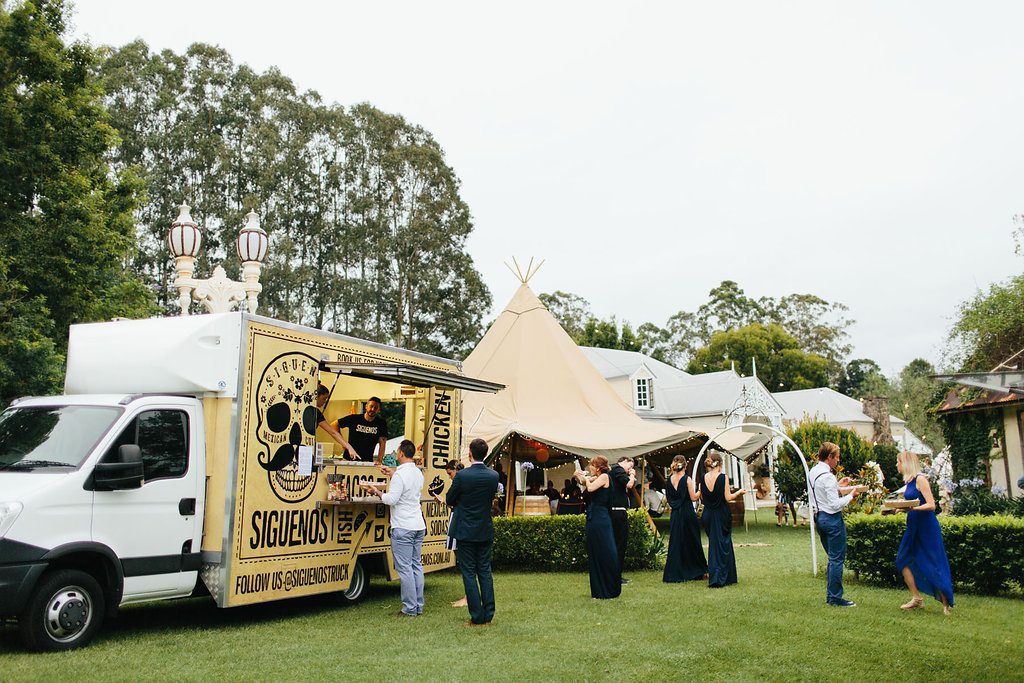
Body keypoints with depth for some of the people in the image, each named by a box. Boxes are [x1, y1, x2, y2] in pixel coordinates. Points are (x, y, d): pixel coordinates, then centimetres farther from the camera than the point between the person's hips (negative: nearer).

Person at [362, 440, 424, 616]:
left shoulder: (400, 474, -15)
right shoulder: (418, 473, 11)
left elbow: (392, 499, -17)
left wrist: (376, 492, -1)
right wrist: (392, 474, 34)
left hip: (403, 528, -8)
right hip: (419, 526, 8)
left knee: (404, 567, -3)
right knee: (416, 565, 11)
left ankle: (410, 608, 0)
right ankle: (419, 606, 15)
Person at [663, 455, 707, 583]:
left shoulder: (669, 479, 2)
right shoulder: (687, 479, -12)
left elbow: (668, 497, 9)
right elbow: (694, 497, -11)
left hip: (675, 514, 4)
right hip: (687, 514, -4)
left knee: (675, 542, 8)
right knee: (692, 542, 8)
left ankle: (673, 574, 7)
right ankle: (698, 571, 19)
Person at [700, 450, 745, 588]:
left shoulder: (704, 478, -1)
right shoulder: (723, 477, -14)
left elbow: (702, 498, 5)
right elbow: (728, 498, -14)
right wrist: (740, 492, 2)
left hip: (708, 514, 4)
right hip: (722, 515, -4)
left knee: (713, 544, 17)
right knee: (723, 544, 6)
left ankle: (713, 576, 19)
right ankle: (720, 578, 3)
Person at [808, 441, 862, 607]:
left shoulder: (812, 472, 8)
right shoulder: (827, 476, -20)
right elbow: (835, 505, -21)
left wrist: (838, 486, 17)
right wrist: (851, 495, -9)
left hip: (819, 517, 9)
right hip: (832, 519, -9)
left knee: (832, 557, 18)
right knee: (837, 559, -1)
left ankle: (830, 594, 23)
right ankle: (835, 598, 4)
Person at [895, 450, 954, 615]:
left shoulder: (920, 479, -15)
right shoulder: (909, 481, 10)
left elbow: (931, 505, -22)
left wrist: (912, 508, -33)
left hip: (927, 527, -9)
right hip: (914, 526, 9)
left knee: (934, 566, -3)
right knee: (903, 560, 7)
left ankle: (947, 604, 8)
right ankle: (917, 598, 13)